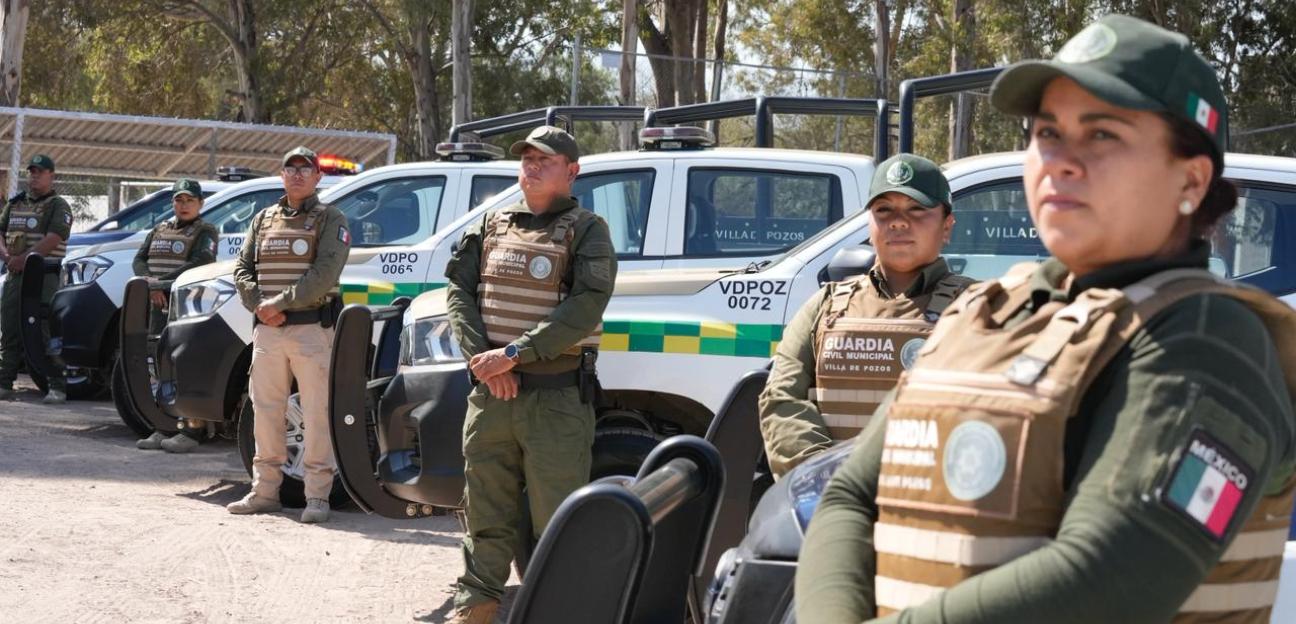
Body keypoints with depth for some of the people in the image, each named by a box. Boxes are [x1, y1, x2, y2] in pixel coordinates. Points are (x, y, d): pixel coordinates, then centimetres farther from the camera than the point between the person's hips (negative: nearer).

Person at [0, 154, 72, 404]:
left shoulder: (58, 206, -1)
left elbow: (53, 239, -14)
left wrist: (23, 258, -18)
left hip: (44, 274, -6)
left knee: (46, 331, -11)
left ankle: (57, 387, -11)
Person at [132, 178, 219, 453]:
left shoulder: (205, 232, 2)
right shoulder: (160, 230, 21)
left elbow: (199, 265, -13)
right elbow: (139, 260, 13)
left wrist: (162, 283, -15)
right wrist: (150, 283, -8)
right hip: (159, 307, 7)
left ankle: (193, 430, -10)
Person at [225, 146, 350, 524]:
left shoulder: (329, 220, 0)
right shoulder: (263, 219, 16)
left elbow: (324, 274, -12)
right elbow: (242, 268, 12)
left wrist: (279, 303, -16)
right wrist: (259, 305, -6)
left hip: (311, 329, -5)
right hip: (266, 330, 5)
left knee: (315, 414, -4)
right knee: (265, 411, 9)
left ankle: (317, 495, 1)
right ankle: (265, 491, 18)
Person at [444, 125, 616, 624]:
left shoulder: (585, 231, -1)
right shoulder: (490, 226, 14)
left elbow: (585, 307, -14)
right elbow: (459, 290, 8)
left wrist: (514, 353, -18)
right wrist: (480, 355, -9)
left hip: (557, 395, -5)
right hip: (491, 391, 5)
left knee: (556, 517, -3)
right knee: (485, 509, 12)